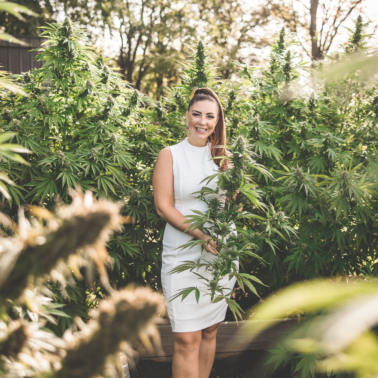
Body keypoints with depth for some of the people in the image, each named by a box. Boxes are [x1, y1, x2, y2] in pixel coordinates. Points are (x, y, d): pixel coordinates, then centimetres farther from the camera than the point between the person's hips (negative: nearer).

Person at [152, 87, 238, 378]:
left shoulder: (221, 156, 11)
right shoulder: (170, 155, 0)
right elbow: (163, 206, -7)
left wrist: (229, 171, -5)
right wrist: (202, 235, -17)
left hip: (220, 253, 4)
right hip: (183, 255, -4)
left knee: (210, 331, 11)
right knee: (186, 338, -7)